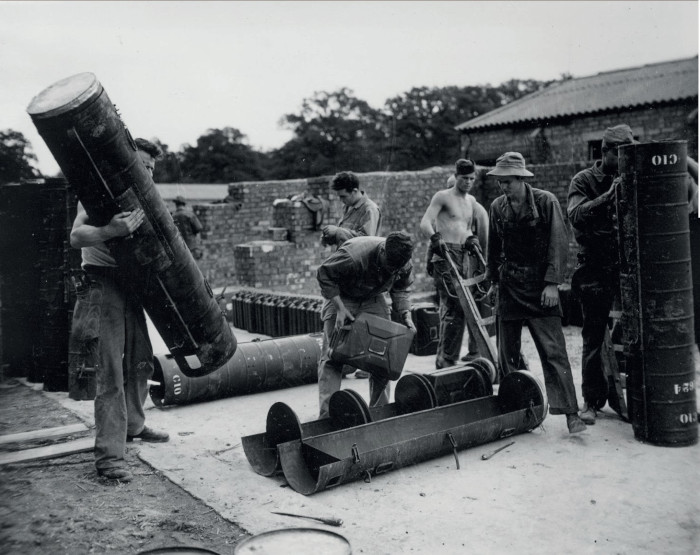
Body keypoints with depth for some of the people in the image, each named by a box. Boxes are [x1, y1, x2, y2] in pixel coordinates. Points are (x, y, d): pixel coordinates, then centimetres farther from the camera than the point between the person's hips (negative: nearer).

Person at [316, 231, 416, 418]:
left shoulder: (405, 264, -19)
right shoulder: (352, 256, -37)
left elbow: (401, 290, 0)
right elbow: (324, 275, -23)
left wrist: (405, 314, -15)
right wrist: (339, 308, -27)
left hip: (374, 301, 4)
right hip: (342, 298, -4)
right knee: (331, 357, -12)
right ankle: (327, 415, -9)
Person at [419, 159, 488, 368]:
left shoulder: (471, 201, 19)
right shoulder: (442, 197, -2)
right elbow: (425, 223, -12)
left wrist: (471, 238, 2)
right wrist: (435, 237, -31)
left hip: (464, 255, 7)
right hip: (445, 254, -7)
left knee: (462, 306, 9)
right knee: (453, 306, -13)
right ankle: (446, 360, -6)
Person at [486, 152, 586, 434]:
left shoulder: (546, 202, -6)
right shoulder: (497, 207, 6)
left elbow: (559, 243, -8)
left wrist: (552, 283, -13)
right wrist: (493, 281, 17)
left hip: (540, 287, -4)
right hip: (509, 287, 4)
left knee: (553, 351, -9)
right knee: (507, 354, 7)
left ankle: (571, 413, -5)